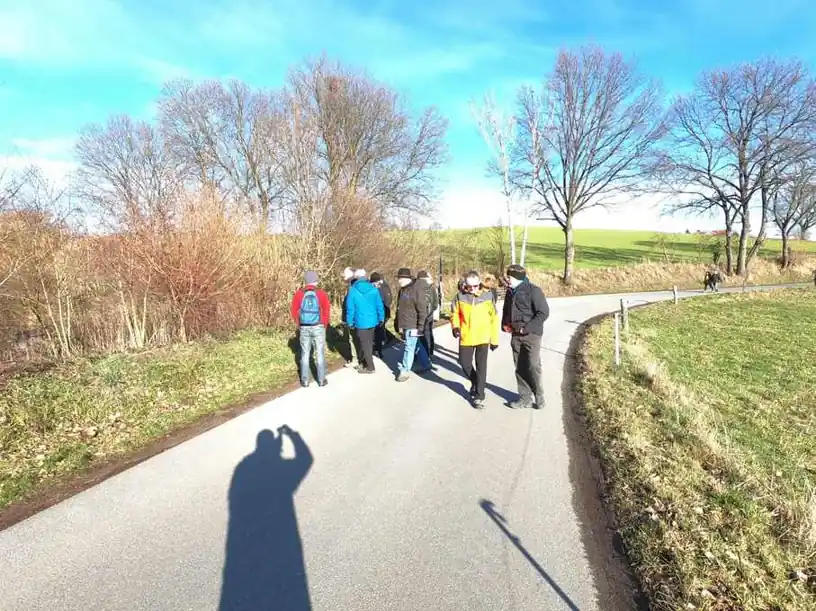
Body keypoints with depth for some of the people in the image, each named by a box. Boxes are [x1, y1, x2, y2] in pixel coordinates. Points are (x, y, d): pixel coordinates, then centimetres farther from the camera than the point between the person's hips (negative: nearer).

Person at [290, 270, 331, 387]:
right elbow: (327, 312, -5)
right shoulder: (322, 294, -6)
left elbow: (294, 312, 3)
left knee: (305, 354, 11)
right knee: (320, 354, 7)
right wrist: (324, 325, 10)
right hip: (318, 327, -1)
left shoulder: (298, 294, -2)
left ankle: (305, 380, 15)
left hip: (304, 328, 1)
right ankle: (321, 380, 13)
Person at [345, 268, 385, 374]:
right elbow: (379, 305, 0)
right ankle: (364, 363, 28)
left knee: (365, 345, 7)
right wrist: (381, 318, 10)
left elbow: (350, 308, -9)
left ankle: (370, 367, 12)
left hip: (361, 322, -4)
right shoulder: (373, 288, -3)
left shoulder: (353, 290, -10)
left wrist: (350, 322, 0)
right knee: (369, 343, 17)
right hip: (373, 321, 4)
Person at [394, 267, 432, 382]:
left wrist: (420, 326, -19)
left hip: (412, 326, -8)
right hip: (404, 325, 9)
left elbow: (422, 310, -18)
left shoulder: (417, 289, -17)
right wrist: (397, 323, 21)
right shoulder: (402, 289, 11)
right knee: (417, 346, 17)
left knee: (409, 348, -1)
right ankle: (426, 365, 30)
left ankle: (405, 371, 8)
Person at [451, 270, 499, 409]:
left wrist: (494, 339, 1)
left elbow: (494, 318, -1)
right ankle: (475, 382, 40)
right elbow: (455, 313, 7)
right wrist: (455, 326, -13)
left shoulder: (487, 296, -7)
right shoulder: (461, 297, -4)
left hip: (483, 337, -2)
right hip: (466, 337, 2)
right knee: (464, 363, 11)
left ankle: (479, 396, 11)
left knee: (481, 367, 0)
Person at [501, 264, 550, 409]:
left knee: (533, 366, -8)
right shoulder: (510, 292, 10)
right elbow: (506, 311, 25)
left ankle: (539, 397, 11)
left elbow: (544, 313, -16)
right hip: (516, 335, 7)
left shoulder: (533, 291, -13)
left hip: (531, 335, -7)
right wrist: (505, 325, 7)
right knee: (520, 368, 9)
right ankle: (525, 398, 18)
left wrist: (527, 328, -19)